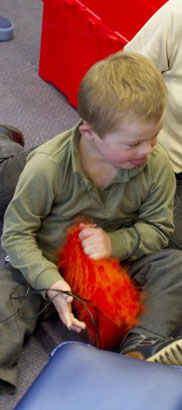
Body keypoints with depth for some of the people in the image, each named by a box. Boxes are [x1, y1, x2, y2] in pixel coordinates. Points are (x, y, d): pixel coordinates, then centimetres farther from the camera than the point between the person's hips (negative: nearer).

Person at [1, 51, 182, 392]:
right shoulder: (46, 166, -26)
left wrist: (115, 243, -25)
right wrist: (52, 284, -31)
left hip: (119, 257, 2)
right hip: (50, 262, -2)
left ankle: (145, 342, -26)